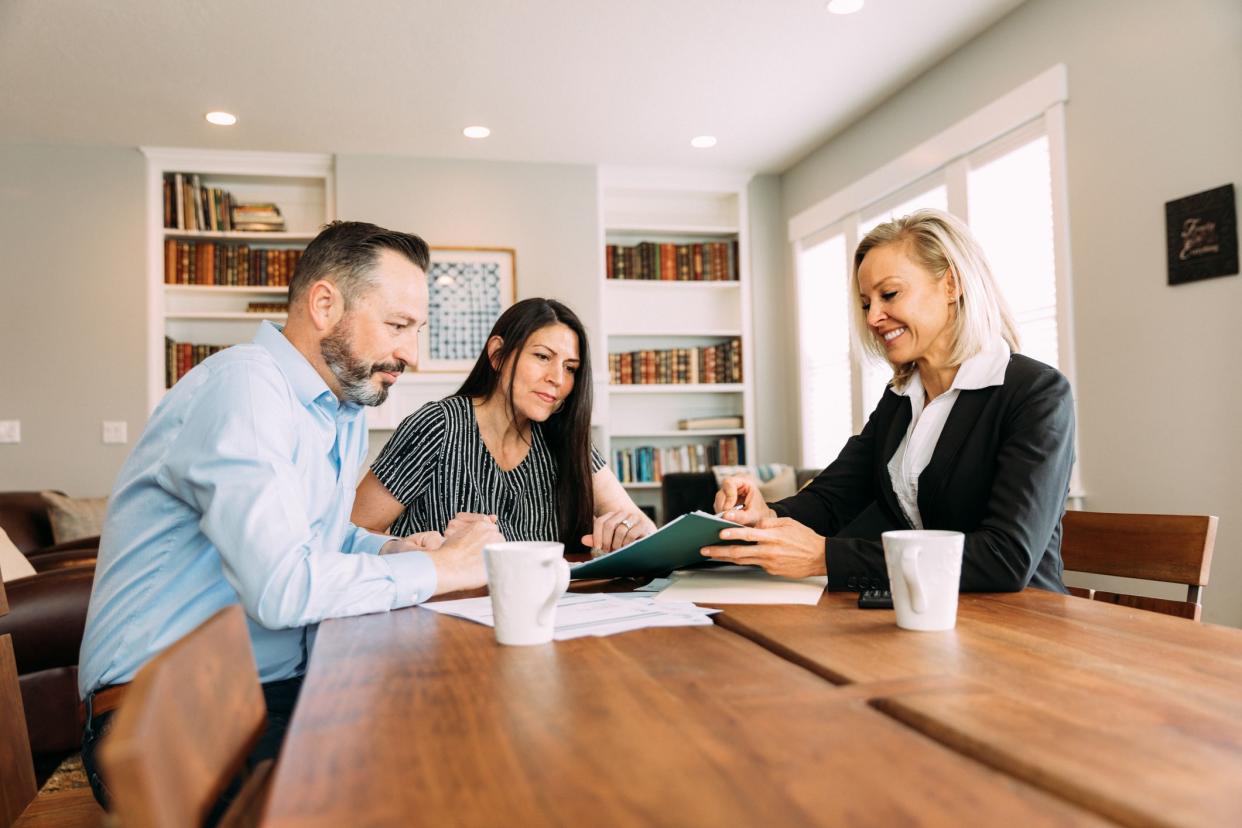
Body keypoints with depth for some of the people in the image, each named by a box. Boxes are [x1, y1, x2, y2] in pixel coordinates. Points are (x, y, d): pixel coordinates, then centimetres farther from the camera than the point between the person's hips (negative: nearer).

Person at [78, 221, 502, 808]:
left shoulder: (347, 409, 11)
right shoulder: (244, 384, -19)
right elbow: (281, 588, -30)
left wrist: (390, 550, 3)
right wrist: (437, 568, -17)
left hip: (288, 688, 8)